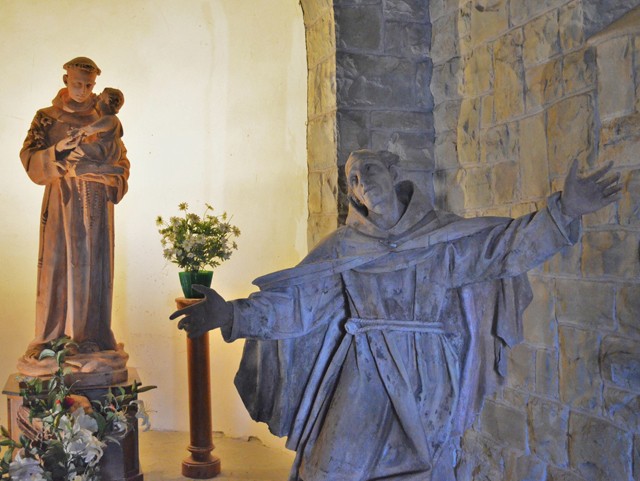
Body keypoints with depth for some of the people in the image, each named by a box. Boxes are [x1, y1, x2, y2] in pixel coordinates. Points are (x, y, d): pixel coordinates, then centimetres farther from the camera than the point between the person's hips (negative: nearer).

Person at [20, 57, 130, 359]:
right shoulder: (46, 118, 7)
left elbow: (121, 162, 8)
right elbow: (30, 159, -3)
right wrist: (58, 152, -21)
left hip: (96, 202, 1)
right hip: (61, 200, 0)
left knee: (93, 265, 0)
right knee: (56, 264, -1)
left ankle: (91, 335, 8)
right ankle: (50, 337, 8)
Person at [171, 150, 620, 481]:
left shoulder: (444, 235, 5)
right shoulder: (342, 249, 3)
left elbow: (507, 245, 2)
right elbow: (293, 302, -2)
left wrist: (563, 210, -9)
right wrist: (230, 314, -13)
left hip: (428, 379, 1)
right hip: (363, 376, 0)